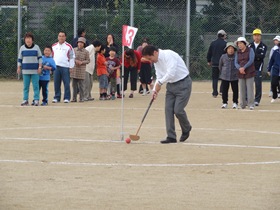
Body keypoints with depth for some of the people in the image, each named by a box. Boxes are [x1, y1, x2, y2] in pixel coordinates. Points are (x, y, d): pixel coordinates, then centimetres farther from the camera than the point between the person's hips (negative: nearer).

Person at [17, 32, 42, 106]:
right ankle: (25, 100, 6)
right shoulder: (22, 48, 8)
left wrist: (40, 67, -1)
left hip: (35, 70, -1)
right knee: (25, 86, 3)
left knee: (36, 85, -4)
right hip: (25, 70, 1)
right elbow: (19, 59, 11)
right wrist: (19, 68, 6)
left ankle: (36, 100, 0)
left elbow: (40, 58, 7)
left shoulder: (36, 47, 5)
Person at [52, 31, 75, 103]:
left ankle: (67, 98, 0)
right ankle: (57, 97, 11)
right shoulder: (54, 46, 14)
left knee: (66, 83, -4)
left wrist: (71, 67, -4)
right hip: (56, 67, 4)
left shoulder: (68, 46, 2)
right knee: (56, 83, 4)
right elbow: (51, 56, 18)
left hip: (65, 67, -4)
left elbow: (72, 57, 2)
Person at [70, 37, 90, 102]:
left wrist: (82, 62, -15)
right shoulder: (74, 50, 6)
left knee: (81, 85, 0)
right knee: (74, 85, 5)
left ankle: (81, 98, 5)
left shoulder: (86, 52, 0)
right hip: (74, 70, 2)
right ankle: (74, 98, 11)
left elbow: (88, 60, 1)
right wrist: (75, 61, -10)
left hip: (81, 70, -2)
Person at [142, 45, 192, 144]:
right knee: (168, 109, -2)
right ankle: (171, 137, 1)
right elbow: (159, 77, 12)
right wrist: (155, 90, -4)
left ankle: (186, 129, 17)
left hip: (183, 84, -9)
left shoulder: (168, 55, -21)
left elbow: (171, 73, -28)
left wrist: (159, 83, -19)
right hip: (171, 85, 9)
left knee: (178, 110, -12)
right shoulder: (156, 61, 8)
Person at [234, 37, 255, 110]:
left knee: (250, 89, -7)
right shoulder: (238, 52, 12)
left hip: (249, 72, -4)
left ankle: (251, 104, -4)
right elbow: (236, 62, 5)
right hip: (241, 73, 4)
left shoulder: (250, 50, 0)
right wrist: (239, 68, -16)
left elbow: (251, 60, -10)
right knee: (242, 89, 5)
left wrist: (244, 67, -17)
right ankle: (243, 104, 11)